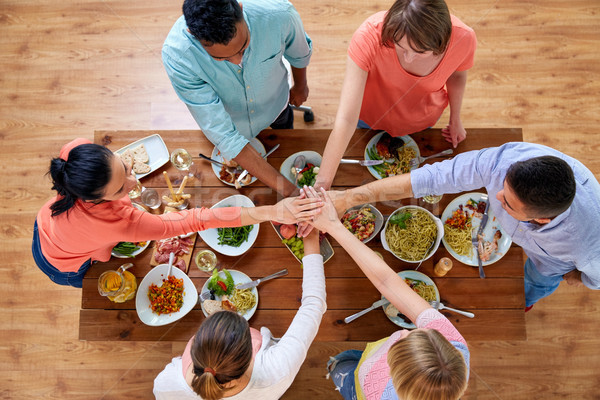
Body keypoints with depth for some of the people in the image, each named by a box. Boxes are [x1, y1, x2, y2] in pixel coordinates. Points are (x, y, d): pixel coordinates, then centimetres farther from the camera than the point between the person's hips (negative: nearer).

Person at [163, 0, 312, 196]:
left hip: (274, 105, 1)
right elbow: (224, 136, -41)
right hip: (229, 119, -1)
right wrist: (288, 190, -45)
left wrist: (300, 85, 10)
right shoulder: (176, 56, -44)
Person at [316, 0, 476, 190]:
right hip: (372, 117, -1)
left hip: (423, 121, 2)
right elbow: (346, 119, -46)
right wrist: (321, 184, -47)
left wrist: (455, 119, 6)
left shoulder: (463, 39, -34)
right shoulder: (369, 36, -43)